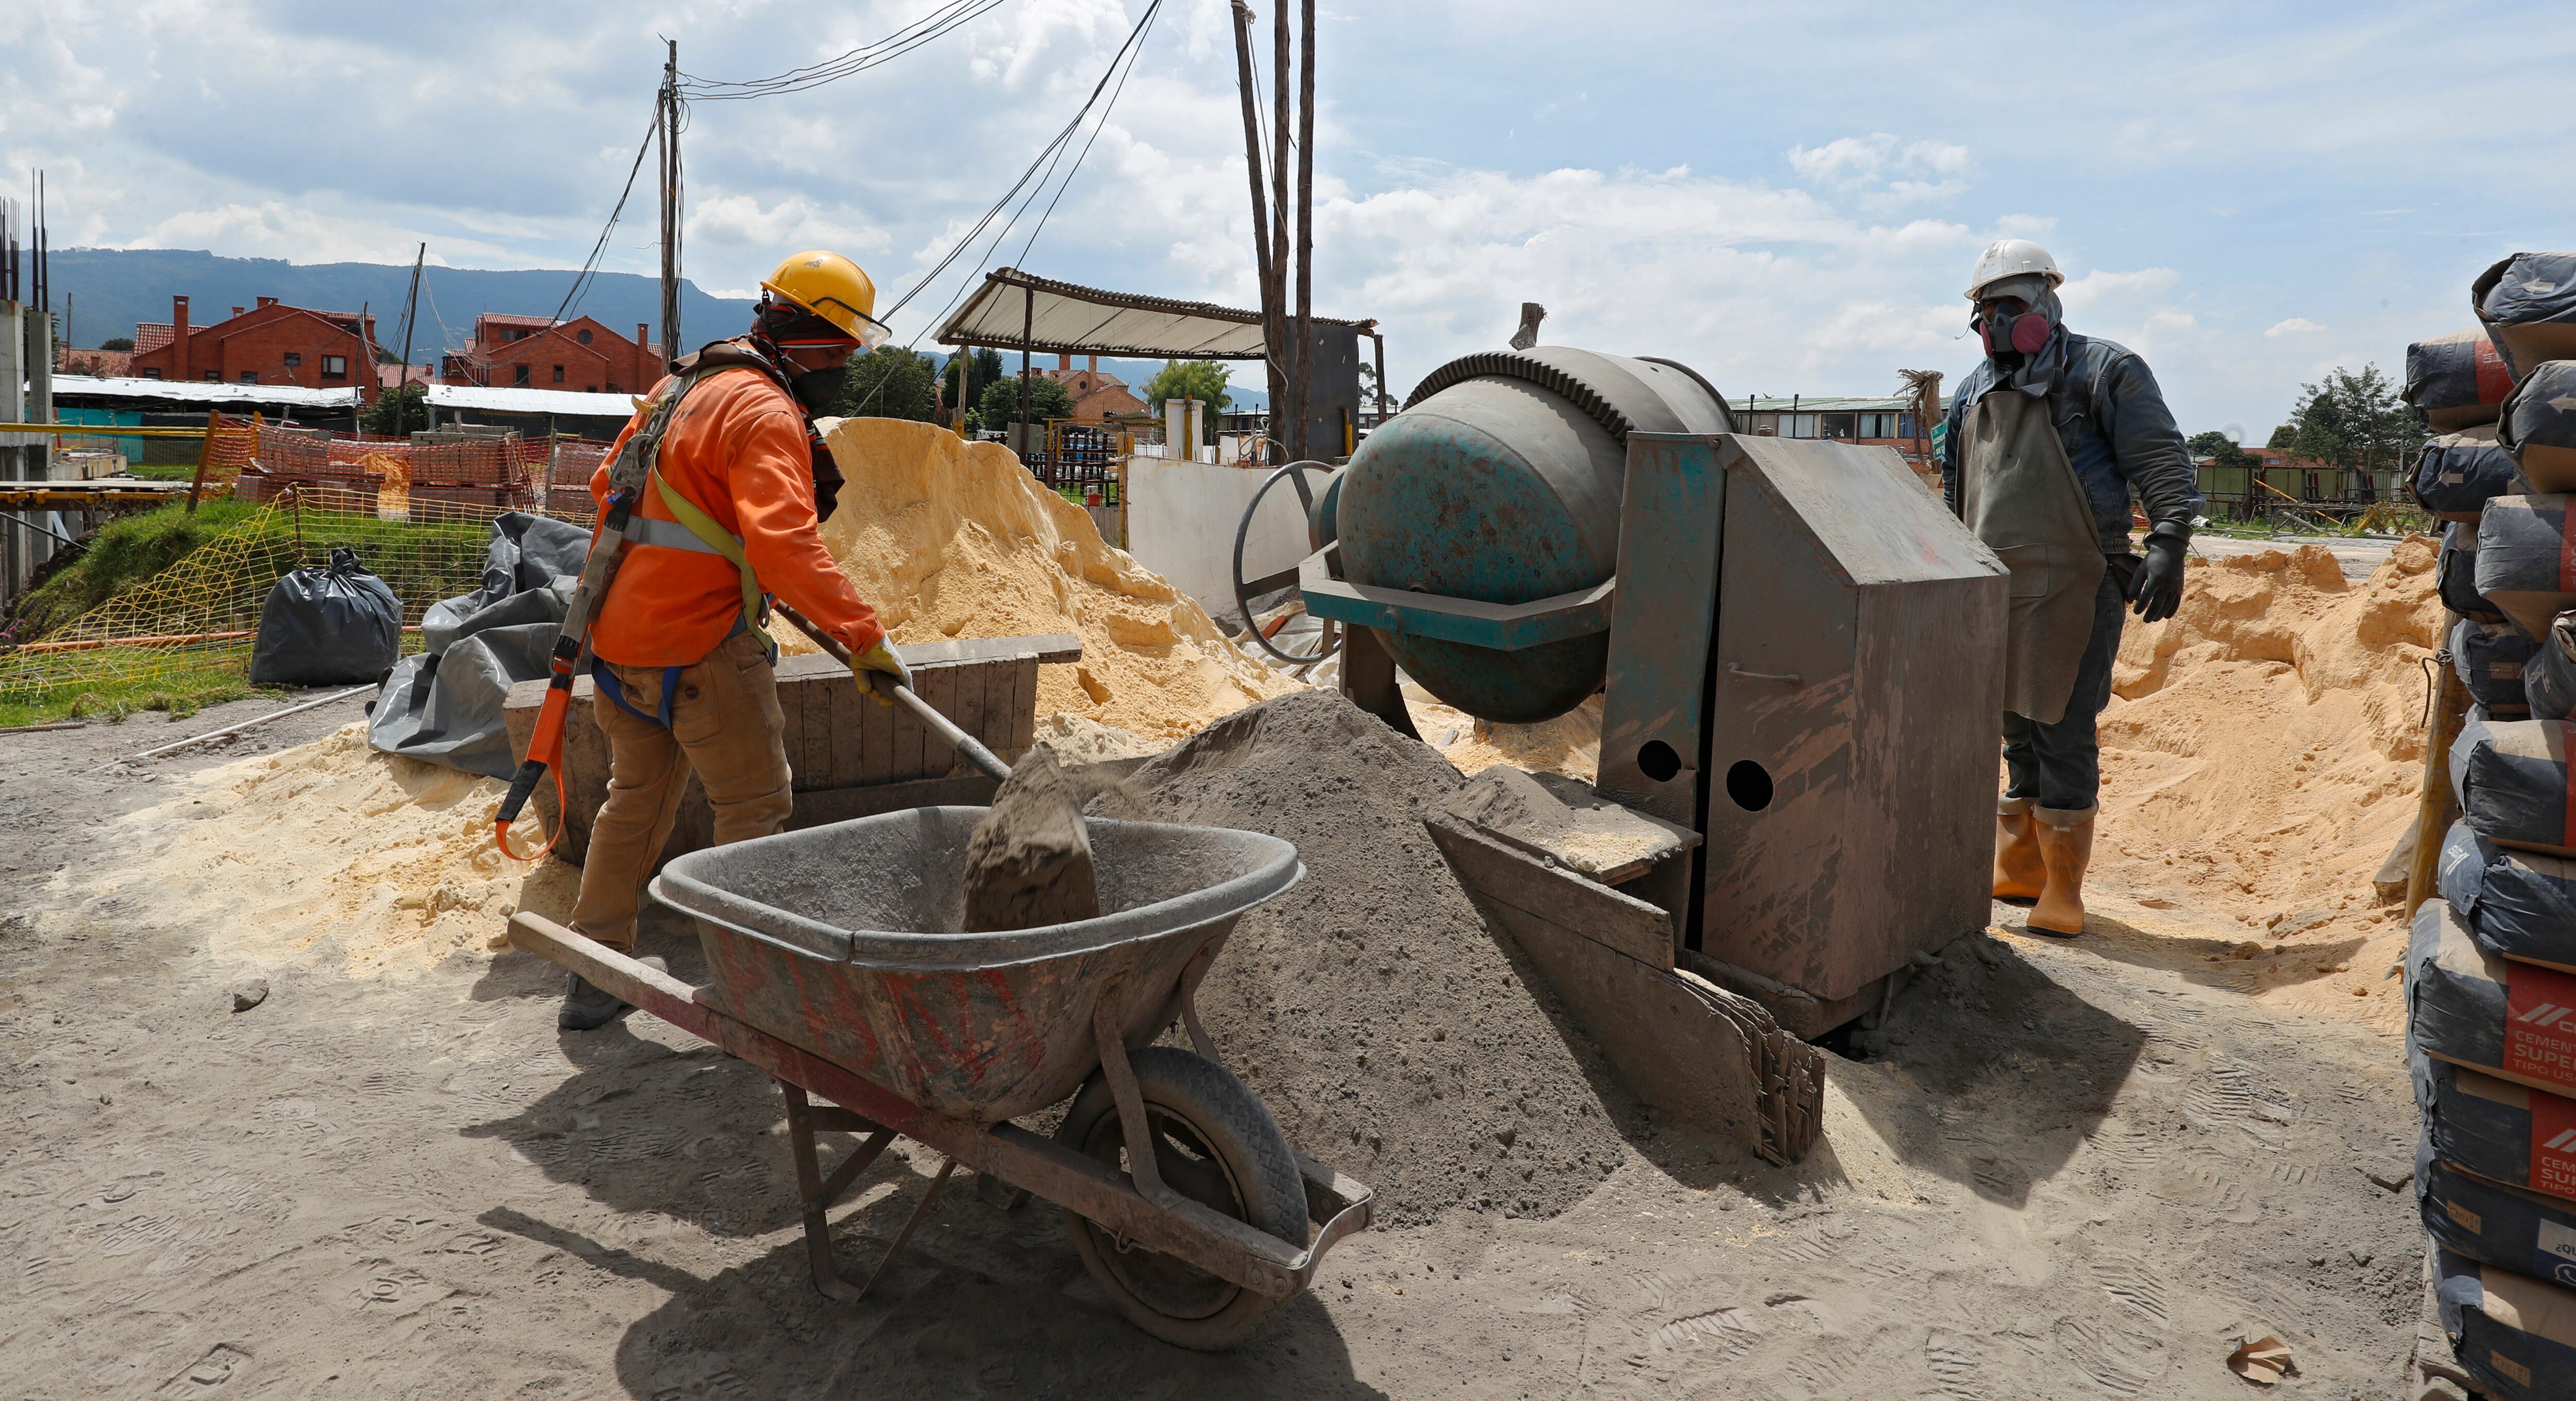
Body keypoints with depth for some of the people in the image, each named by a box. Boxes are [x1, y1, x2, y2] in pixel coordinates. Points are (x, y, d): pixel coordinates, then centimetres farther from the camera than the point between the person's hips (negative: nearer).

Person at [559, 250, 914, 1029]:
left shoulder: (685, 383, 15)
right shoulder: (766, 413, -15)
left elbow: (608, 485, 25)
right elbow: (787, 544, -29)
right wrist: (863, 637, -30)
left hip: (622, 634, 10)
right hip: (701, 648, -9)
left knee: (637, 797, 20)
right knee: (754, 809, 1)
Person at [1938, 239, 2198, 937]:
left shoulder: (2103, 370, 0)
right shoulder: (1976, 391, 19)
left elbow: (2161, 461, -6)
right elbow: (1955, 491, 27)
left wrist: (2167, 543, -18)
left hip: (2072, 585, -6)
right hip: (1994, 587, 6)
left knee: (2064, 735, -6)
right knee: (2018, 730, 12)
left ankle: (2063, 889, 2)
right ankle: (2018, 871, 22)